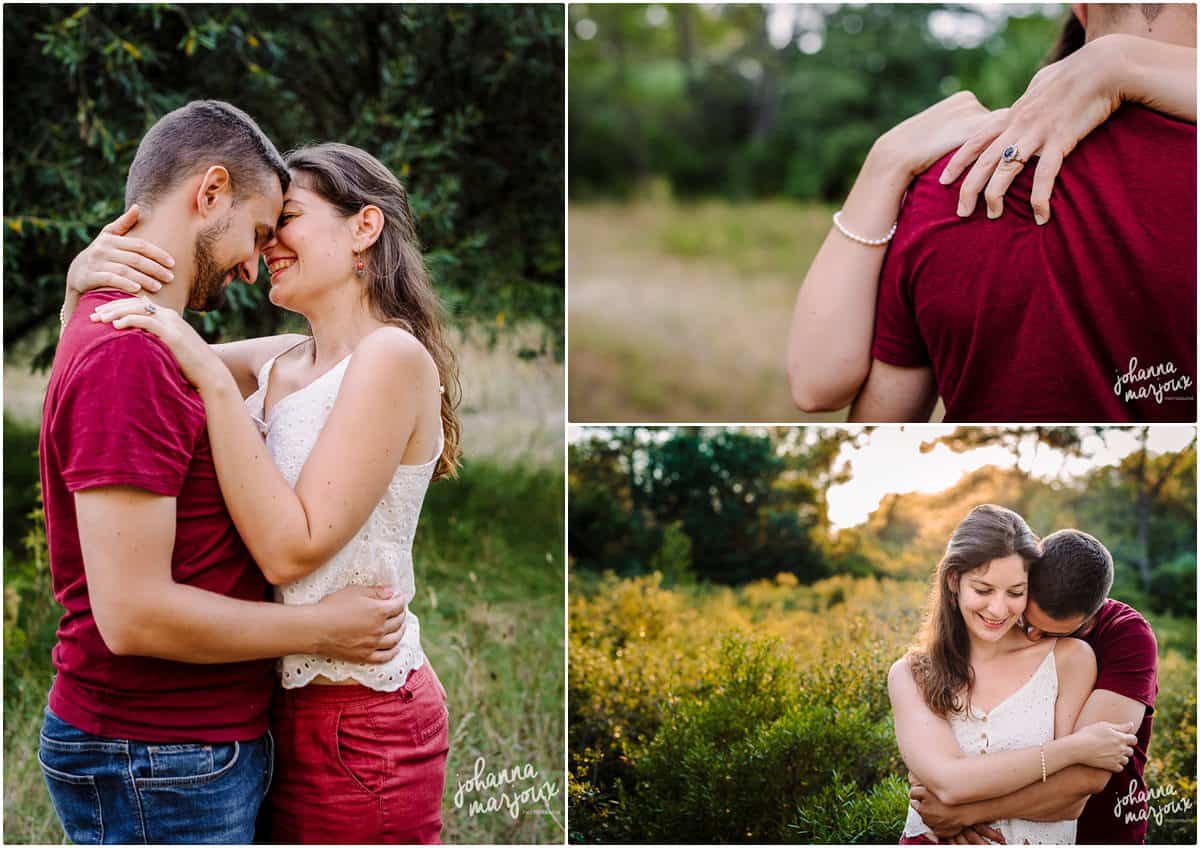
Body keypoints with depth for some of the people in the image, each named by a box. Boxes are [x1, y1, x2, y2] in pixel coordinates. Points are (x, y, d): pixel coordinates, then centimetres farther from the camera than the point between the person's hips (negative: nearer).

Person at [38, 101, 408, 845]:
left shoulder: (142, 342, 13)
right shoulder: (128, 357, -20)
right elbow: (134, 613, -24)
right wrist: (324, 629, -14)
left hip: (207, 739, 10)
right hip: (157, 763, -10)